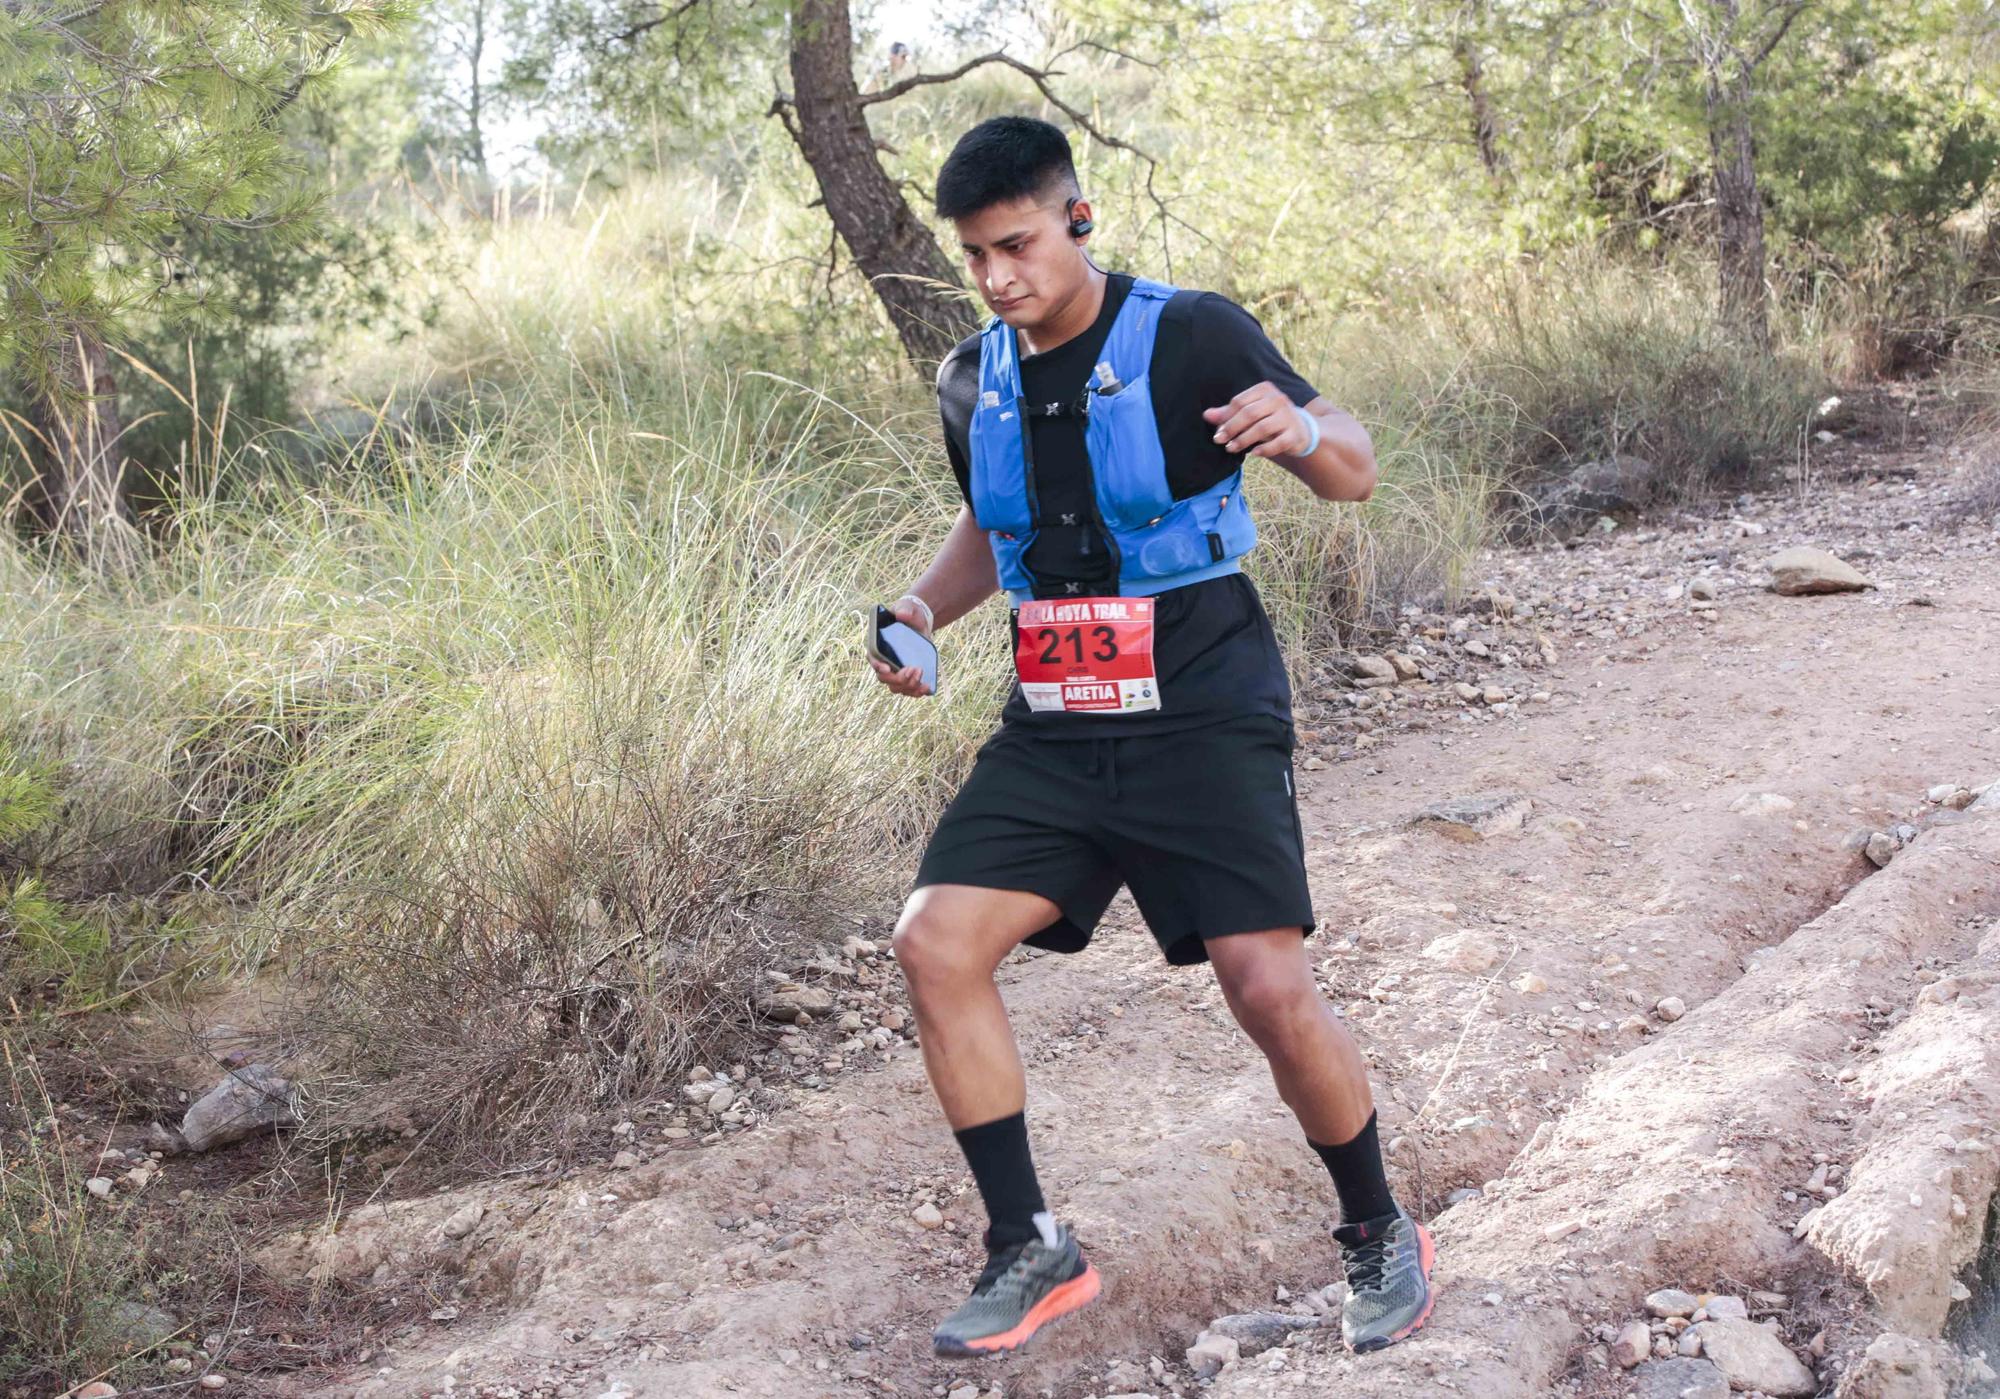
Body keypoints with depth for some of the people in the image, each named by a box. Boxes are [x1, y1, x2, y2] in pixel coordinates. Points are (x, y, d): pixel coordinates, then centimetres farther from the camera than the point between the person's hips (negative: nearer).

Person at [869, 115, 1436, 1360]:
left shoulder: (1191, 335, -9)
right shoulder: (975, 383, 7)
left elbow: (1355, 476, -8)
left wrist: (1303, 429, -31)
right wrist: (922, 611, 5)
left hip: (1204, 714, -5)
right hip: (1056, 730, 5)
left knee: (1271, 986, -14)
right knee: (936, 943, -9)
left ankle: (1379, 1235, 14)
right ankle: (1032, 1252, 5)